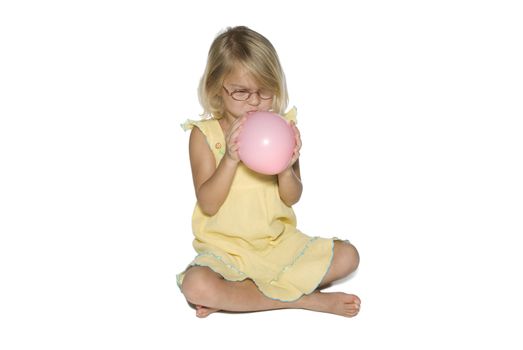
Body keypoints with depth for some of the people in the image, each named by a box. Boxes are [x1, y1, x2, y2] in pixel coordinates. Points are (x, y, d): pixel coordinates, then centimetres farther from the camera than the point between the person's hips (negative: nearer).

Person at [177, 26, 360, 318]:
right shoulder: (204, 134, -7)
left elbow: (293, 198, -1)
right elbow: (208, 205, -14)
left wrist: (286, 169, -22)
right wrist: (230, 159, -27)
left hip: (278, 241, 3)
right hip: (226, 247, -3)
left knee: (347, 256, -11)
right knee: (195, 285, -32)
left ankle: (232, 295, -15)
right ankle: (305, 299, -19)